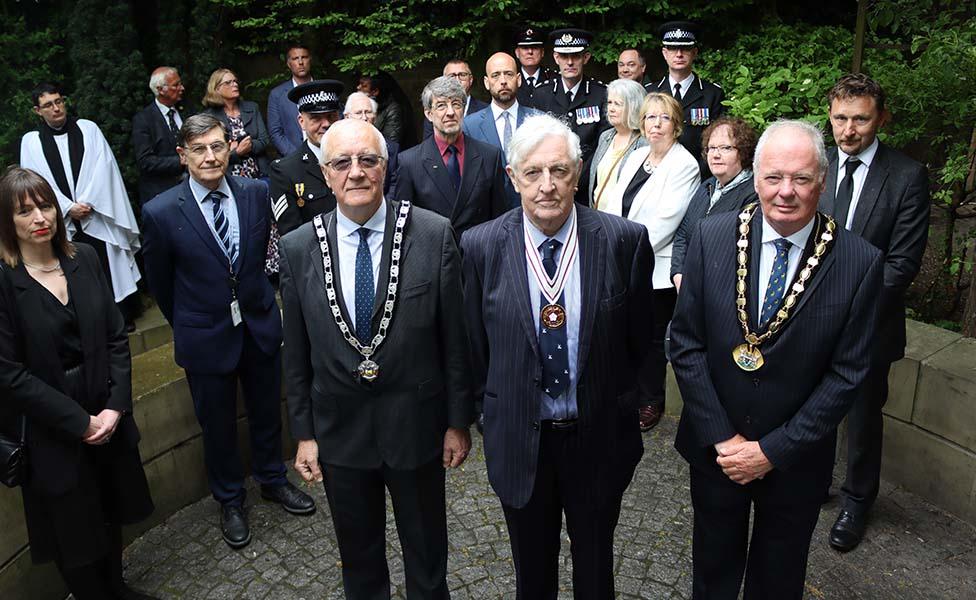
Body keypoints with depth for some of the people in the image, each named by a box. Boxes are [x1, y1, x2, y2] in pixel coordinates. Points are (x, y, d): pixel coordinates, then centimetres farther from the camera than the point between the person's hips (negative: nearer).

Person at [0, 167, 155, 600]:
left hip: (107, 416, 4)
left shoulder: (84, 259, -1)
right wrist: (80, 422, -15)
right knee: (73, 528, 13)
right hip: (51, 432, -4)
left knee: (110, 513, 21)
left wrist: (115, 406, -9)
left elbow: (116, 337, 0)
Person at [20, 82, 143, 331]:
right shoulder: (31, 141, 5)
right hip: (63, 222, 0)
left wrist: (87, 202, -12)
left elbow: (103, 166, -3)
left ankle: (124, 315, 16)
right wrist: (69, 207, -11)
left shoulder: (88, 128, 5)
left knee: (112, 268, 3)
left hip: (98, 215, 0)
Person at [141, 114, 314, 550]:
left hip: (260, 325, 3)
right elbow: (161, 283, -1)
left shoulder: (256, 192, -7)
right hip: (205, 336, -2)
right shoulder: (161, 212, -15)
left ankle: (272, 480, 45)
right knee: (217, 424, 15)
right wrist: (185, 327, 9)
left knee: (267, 412, 19)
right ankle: (230, 501, 38)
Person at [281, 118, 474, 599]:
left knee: (427, 556, 20)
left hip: (416, 427, -1)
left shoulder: (434, 235, -13)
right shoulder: (298, 248, -6)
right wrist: (304, 433, 3)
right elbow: (296, 353, 1)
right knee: (358, 560, 23)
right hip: (339, 432, 2)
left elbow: (454, 337, -7)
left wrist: (458, 421, -3)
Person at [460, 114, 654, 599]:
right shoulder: (480, 246, -11)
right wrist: (491, 402, 6)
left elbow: (640, 338, 0)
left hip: (598, 436, 0)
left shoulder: (625, 240, -12)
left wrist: (636, 401, 6)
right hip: (518, 440, 0)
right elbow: (474, 342, 1)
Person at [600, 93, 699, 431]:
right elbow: (612, 206, 10)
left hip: (657, 269, -6)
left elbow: (664, 221, -17)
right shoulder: (635, 158, 12)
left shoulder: (685, 165, -9)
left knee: (652, 338, 6)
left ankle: (652, 402, 24)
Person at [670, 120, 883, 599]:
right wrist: (721, 438, -12)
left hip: (795, 458, 0)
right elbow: (685, 343, -9)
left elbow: (847, 375, -11)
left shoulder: (859, 263, -14)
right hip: (714, 447, 1)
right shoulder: (712, 237, -11)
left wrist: (772, 450, -14)